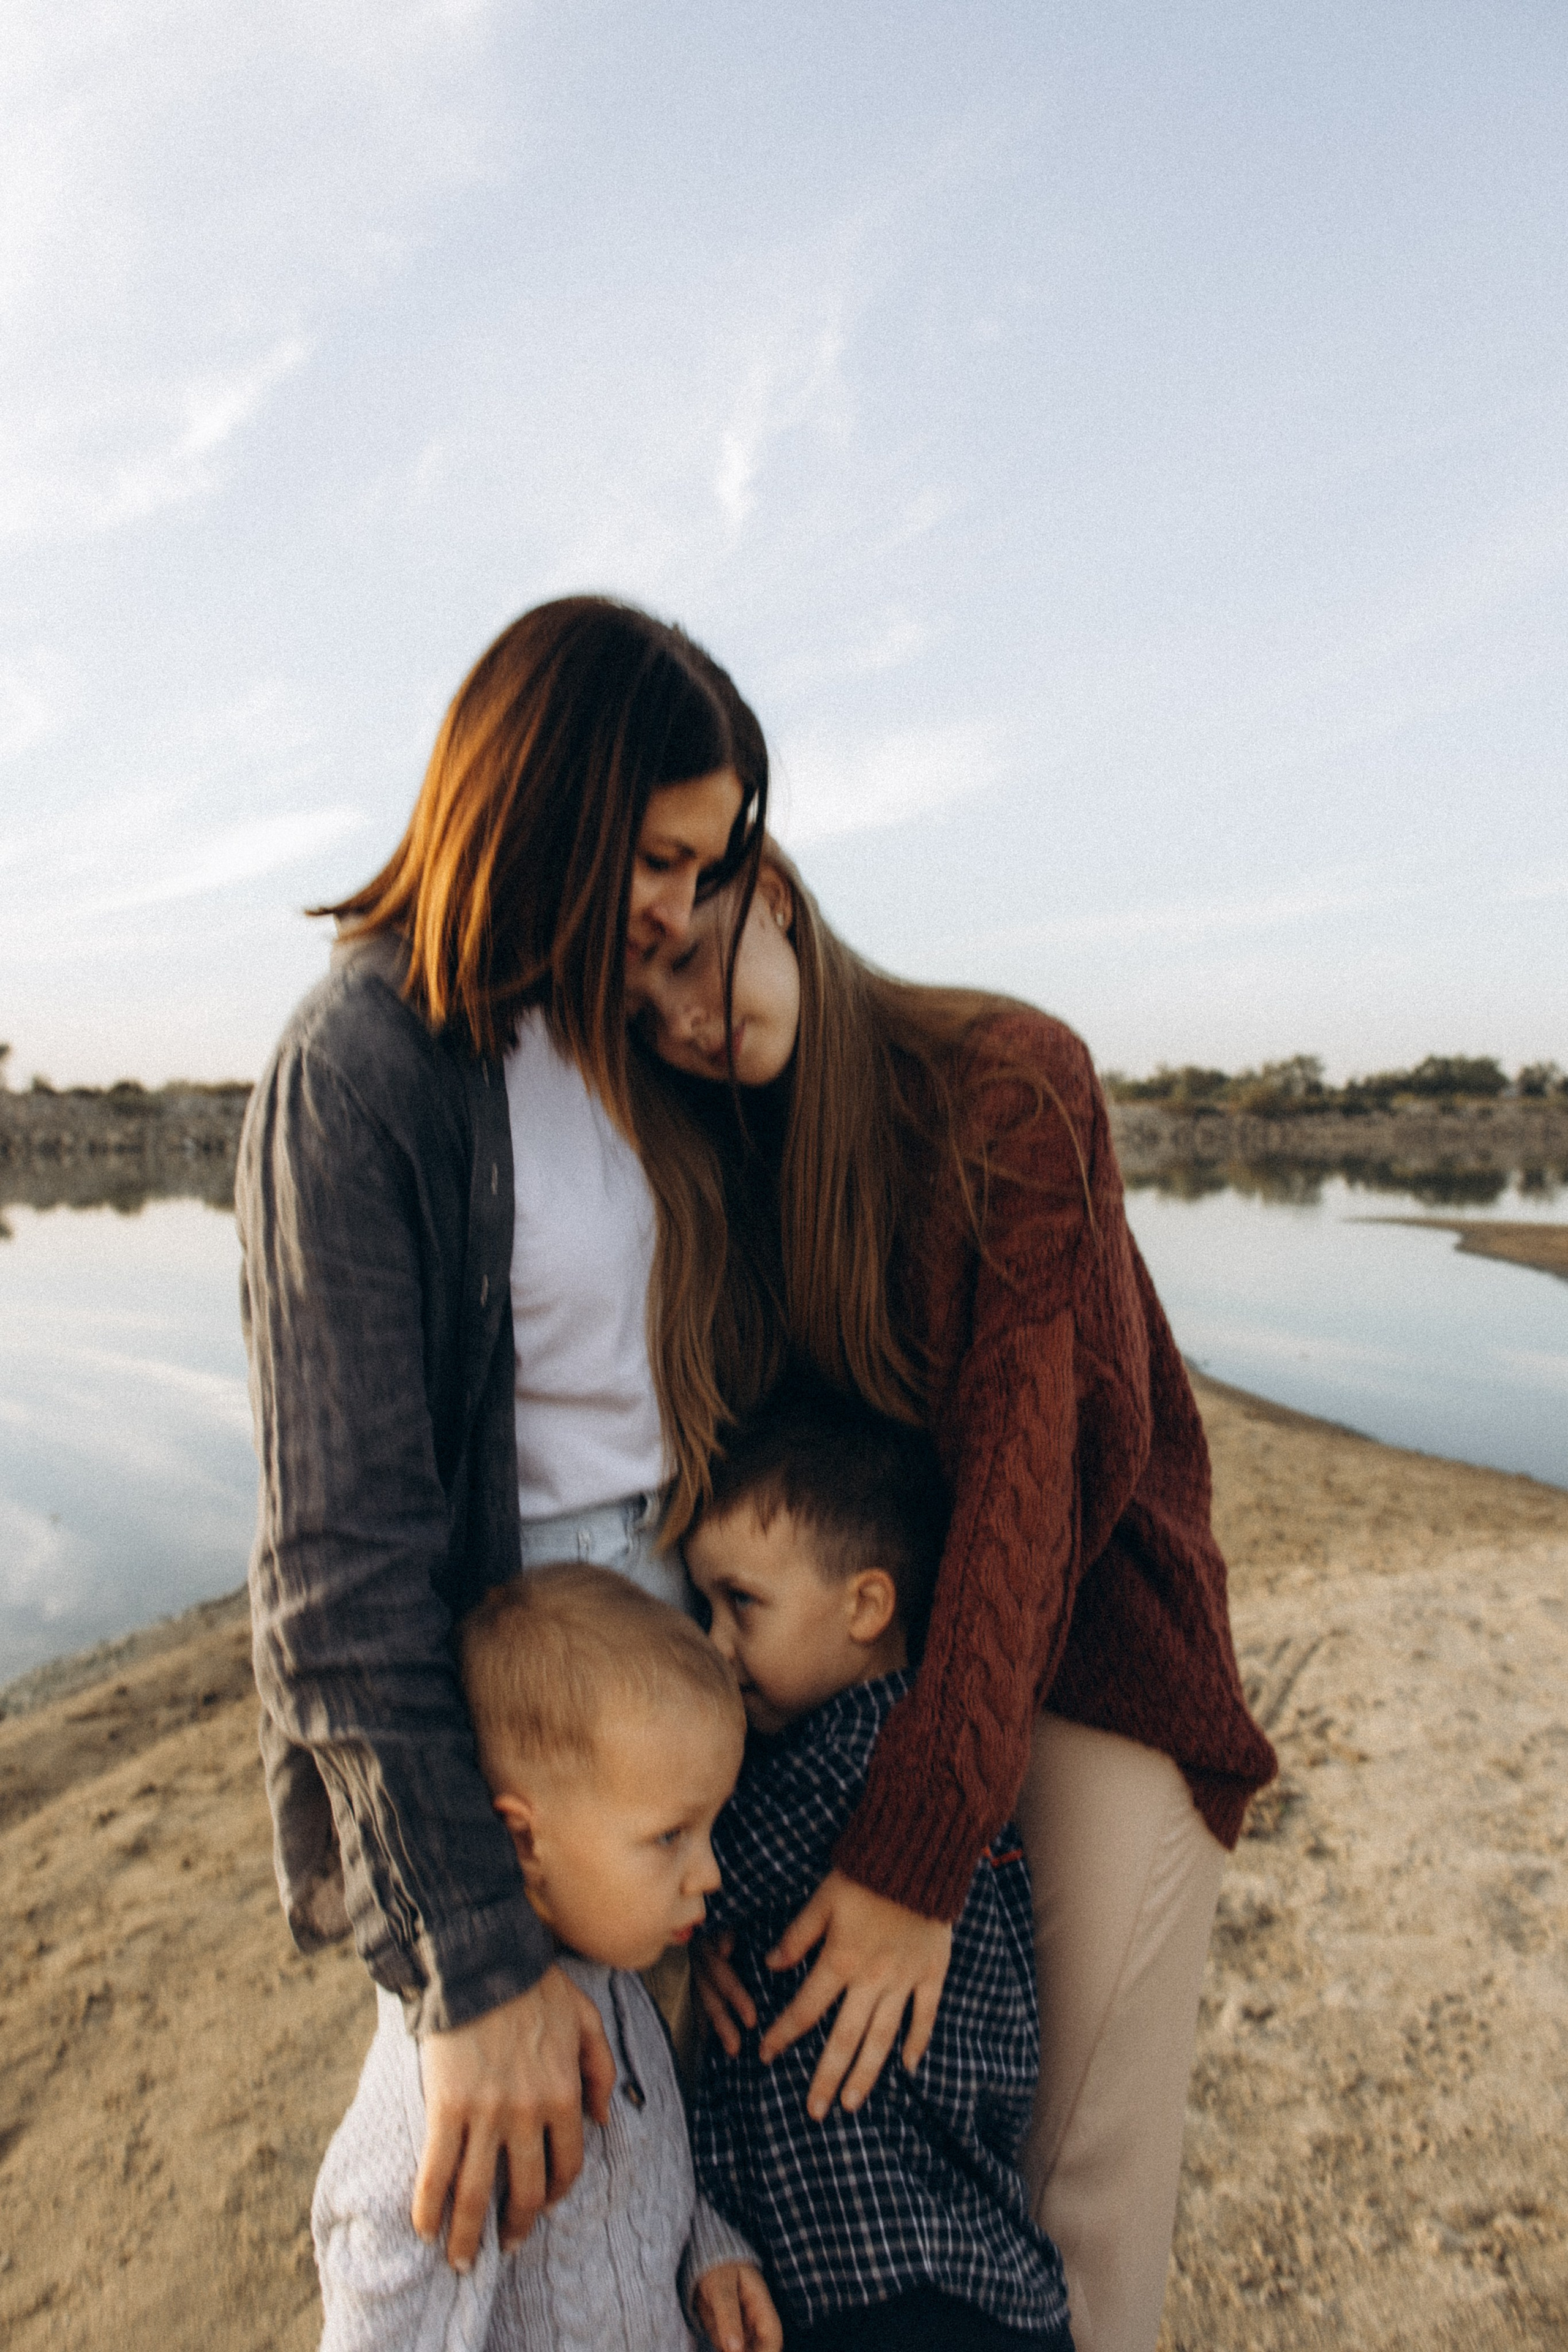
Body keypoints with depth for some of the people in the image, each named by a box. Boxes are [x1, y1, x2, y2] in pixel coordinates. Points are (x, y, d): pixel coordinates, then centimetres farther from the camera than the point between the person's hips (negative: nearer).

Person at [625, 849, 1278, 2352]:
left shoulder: (1009, 1081, -18)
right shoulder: (704, 1165, -4)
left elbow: (1026, 1465, -24)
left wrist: (916, 1849, -26)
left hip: (1085, 1635, -3)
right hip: (862, 1651, 3)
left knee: (1089, 2178, 7)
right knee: (850, 2105, 10)